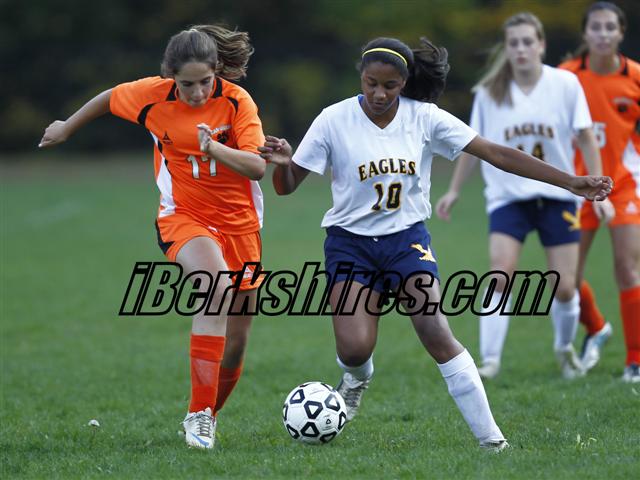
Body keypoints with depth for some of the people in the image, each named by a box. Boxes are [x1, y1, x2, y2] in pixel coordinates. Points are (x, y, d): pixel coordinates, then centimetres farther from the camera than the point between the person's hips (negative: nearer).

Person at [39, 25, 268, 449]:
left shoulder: (237, 101, -14)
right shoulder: (152, 95, -11)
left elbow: (257, 167, -21)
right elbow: (110, 99, 10)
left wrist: (214, 147, -37)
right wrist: (67, 128, 24)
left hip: (239, 222, 2)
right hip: (183, 218, -2)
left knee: (235, 343, 6)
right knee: (217, 288, -34)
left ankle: (208, 418, 33)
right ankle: (198, 413, -31)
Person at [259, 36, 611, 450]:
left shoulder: (425, 118, -7)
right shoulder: (335, 120, -10)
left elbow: (496, 153, -6)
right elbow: (287, 186, -6)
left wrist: (570, 182, -10)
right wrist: (283, 162, -31)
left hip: (407, 238, 1)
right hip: (350, 243, -1)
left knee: (438, 336, -16)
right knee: (355, 348, -16)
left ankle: (491, 439, -9)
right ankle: (357, 378, 24)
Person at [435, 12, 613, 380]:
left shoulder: (566, 84, -5)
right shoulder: (489, 92, -3)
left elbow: (586, 139, 2)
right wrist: (455, 191, 11)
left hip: (557, 196, 0)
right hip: (508, 196, 0)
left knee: (565, 287, -1)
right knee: (501, 274, -20)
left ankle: (566, 348, 28)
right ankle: (491, 360, -16)